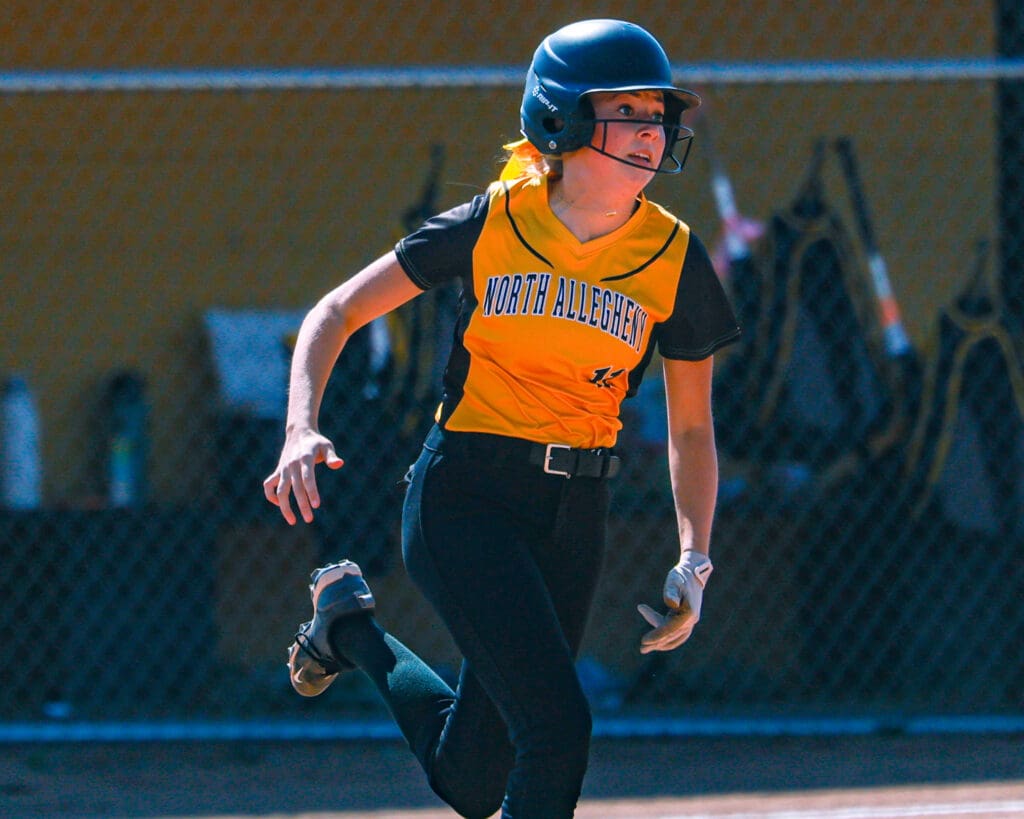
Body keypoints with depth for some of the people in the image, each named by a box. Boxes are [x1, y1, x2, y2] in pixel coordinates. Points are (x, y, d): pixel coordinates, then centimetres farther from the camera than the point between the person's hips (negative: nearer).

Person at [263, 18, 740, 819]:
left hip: (572, 513, 4)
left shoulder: (675, 259, -3)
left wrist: (694, 561, -6)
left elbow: (691, 429, 7)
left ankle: (352, 626, 36)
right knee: (557, 725, -22)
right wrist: (302, 431, -17)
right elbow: (337, 313, -1)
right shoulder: (494, 223, -9)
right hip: (465, 494, -4)